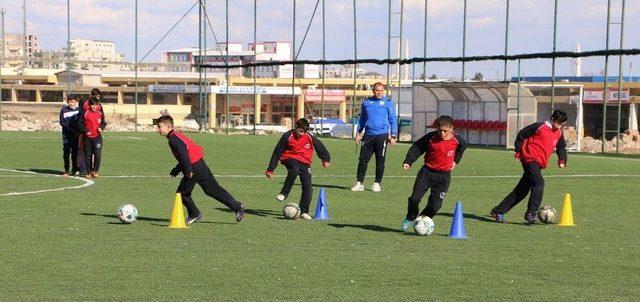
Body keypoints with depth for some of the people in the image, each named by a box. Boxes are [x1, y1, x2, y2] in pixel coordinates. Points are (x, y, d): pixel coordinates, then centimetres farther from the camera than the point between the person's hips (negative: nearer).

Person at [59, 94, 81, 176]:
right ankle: (66, 170, 6)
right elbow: (62, 122, 0)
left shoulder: (79, 110, 4)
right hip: (66, 134, -1)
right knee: (66, 152, -1)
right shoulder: (64, 110, 1)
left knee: (75, 152, 1)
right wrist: (70, 128, -12)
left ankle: (74, 170, 9)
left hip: (76, 134, 1)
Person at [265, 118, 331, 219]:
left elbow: (319, 146, 17)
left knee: (308, 187, -9)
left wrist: (325, 159, 28)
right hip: (290, 159, -3)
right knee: (294, 170, -39)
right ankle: (284, 193, -25)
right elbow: (277, 153, -3)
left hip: (305, 162, 3)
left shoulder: (309, 138, -2)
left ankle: (304, 212, 1)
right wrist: (270, 169, -1)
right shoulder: (287, 136, -8)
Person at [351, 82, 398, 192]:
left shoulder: (388, 102, 3)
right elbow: (362, 118, 22)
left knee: (380, 161, 1)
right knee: (363, 160, 0)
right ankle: (359, 183, 5)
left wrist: (393, 135, -3)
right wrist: (358, 132, 14)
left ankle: (377, 184, 9)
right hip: (368, 135, 3)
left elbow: (393, 120, 4)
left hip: (382, 135, -3)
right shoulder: (366, 102, 12)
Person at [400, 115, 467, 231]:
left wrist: (456, 160, 14)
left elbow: (463, 146, 18)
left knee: (435, 204, -5)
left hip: (444, 175, 0)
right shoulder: (431, 137, -11)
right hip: (427, 171, 0)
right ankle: (410, 218, 22)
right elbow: (417, 148, -3)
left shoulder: (456, 140, -7)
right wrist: (408, 161, -14)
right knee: (415, 198, -5)